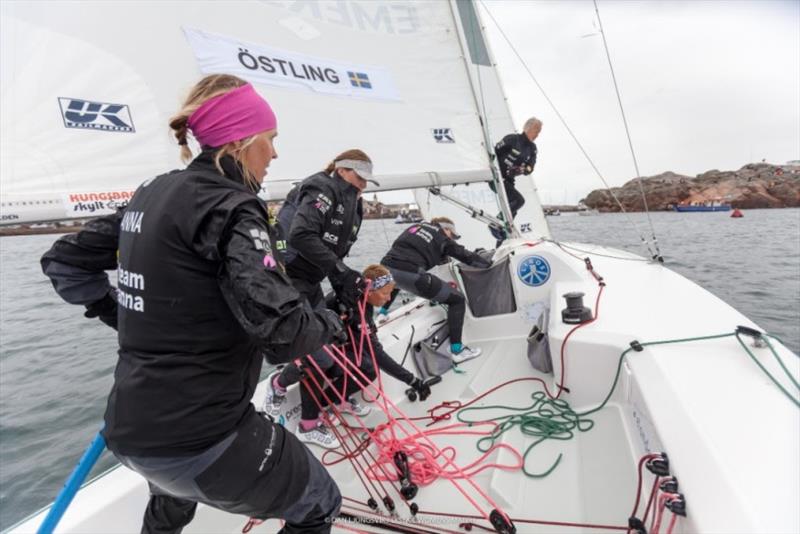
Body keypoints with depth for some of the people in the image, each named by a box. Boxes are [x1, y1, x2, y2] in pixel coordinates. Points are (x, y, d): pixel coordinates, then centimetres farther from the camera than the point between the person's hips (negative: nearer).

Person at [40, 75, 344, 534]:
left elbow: (64, 261, 16)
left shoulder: (153, 195, 6)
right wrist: (331, 323, -7)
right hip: (199, 435, -9)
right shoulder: (229, 207, -19)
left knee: (175, 495, 42)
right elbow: (281, 331, -28)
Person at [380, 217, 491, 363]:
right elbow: (467, 256, 14)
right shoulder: (442, 239, 12)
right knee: (457, 300, 7)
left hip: (386, 268, 7)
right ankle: (456, 349, 6)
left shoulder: (415, 227, 27)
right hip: (410, 274, -6)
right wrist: (489, 263, 32)